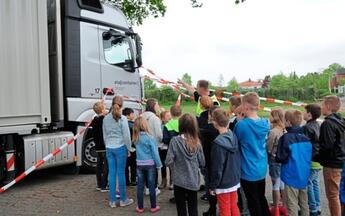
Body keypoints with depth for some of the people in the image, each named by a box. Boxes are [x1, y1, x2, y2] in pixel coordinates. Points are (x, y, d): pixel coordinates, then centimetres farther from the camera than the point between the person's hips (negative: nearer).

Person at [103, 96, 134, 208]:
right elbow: (126, 135, -9)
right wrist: (129, 148, 1)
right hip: (120, 147, -4)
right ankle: (123, 199, 12)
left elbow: (104, 135, 12)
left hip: (109, 148, 4)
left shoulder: (106, 118, 6)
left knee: (112, 173, 7)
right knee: (121, 173, 2)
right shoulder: (122, 118, -8)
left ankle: (112, 201, 12)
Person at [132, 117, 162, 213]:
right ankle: (153, 207, 18)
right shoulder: (150, 138, -16)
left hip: (139, 164, 4)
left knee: (140, 186, 10)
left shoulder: (136, 138, -3)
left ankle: (140, 207, 19)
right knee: (151, 186, 8)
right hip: (150, 164, -3)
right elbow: (155, 152, -13)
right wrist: (159, 164, -3)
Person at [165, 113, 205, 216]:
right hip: (194, 181, 3)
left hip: (180, 181, -2)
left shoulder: (175, 140, -14)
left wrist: (175, 167, 6)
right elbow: (202, 163, 1)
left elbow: (168, 162, -15)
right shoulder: (196, 142, -5)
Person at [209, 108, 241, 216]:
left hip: (223, 183, -7)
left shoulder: (218, 143, -24)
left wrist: (212, 186, -9)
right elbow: (238, 159, 7)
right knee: (234, 207, 21)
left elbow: (217, 168, -19)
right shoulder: (234, 136, -4)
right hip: (235, 179, 7)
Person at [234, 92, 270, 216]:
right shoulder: (265, 123, -3)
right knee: (261, 198, 24)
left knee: (253, 202, 10)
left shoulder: (241, 125, -22)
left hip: (248, 170, -6)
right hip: (262, 169, 6)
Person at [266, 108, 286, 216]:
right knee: (282, 184, 17)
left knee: (276, 185, 5)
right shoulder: (284, 130, 0)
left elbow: (268, 148, -15)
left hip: (275, 160, -7)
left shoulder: (273, 132, -20)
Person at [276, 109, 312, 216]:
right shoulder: (306, 137, 4)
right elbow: (310, 156, 14)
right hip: (304, 175, 7)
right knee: (304, 203, 18)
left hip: (292, 176, -7)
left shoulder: (286, 138, -18)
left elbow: (281, 158, -16)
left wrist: (276, 158, 3)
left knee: (292, 205, 1)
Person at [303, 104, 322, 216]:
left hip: (311, 160, -9)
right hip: (318, 159, 9)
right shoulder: (317, 125, 9)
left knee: (308, 184, 0)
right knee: (315, 183, 16)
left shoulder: (307, 127, -18)